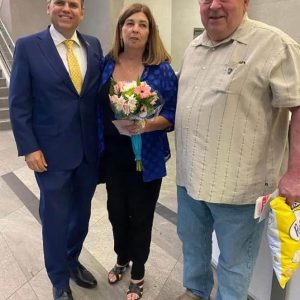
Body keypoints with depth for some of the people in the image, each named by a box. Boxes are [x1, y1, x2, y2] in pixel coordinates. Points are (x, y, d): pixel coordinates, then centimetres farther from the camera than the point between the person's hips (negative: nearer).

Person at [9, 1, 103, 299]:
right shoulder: (27, 47, -5)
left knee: (81, 213, 18)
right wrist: (29, 148, -11)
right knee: (55, 218, 10)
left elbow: (100, 93, 7)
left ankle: (72, 261, 45)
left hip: (89, 150, 4)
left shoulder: (94, 46, 6)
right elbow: (18, 104, -6)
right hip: (52, 151, -3)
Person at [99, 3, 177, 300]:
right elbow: (98, 107, 7)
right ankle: (122, 259, 45)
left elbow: (172, 114, -9)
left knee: (140, 216, 10)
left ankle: (138, 274, 34)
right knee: (116, 211, 15)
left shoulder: (162, 69, -9)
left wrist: (146, 125, -27)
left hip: (146, 158, -3)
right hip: (113, 155, 3)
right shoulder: (107, 64, 1)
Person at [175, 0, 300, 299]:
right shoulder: (194, 47, 10)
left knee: (233, 259, 12)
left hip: (237, 183, -7)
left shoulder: (274, 45, -14)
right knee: (192, 242, 25)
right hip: (190, 174, 8)